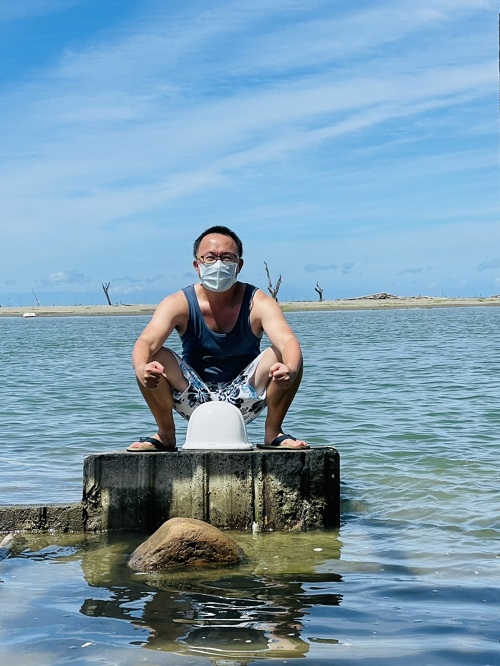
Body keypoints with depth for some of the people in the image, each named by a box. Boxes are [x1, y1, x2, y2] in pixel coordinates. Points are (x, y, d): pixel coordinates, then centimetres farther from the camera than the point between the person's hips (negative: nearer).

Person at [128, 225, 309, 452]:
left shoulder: (258, 303, -13)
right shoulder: (179, 304, -12)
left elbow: (288, 342, -30)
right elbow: (146, 342, -28)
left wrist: (289, 370, -55)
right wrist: (142, 370, -53)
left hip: (243, 400, 0)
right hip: (195, 400, 1)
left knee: (286, 358, -25)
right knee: (156, 358, -25)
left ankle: (273, 432, -5)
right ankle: (165, 434, -5)